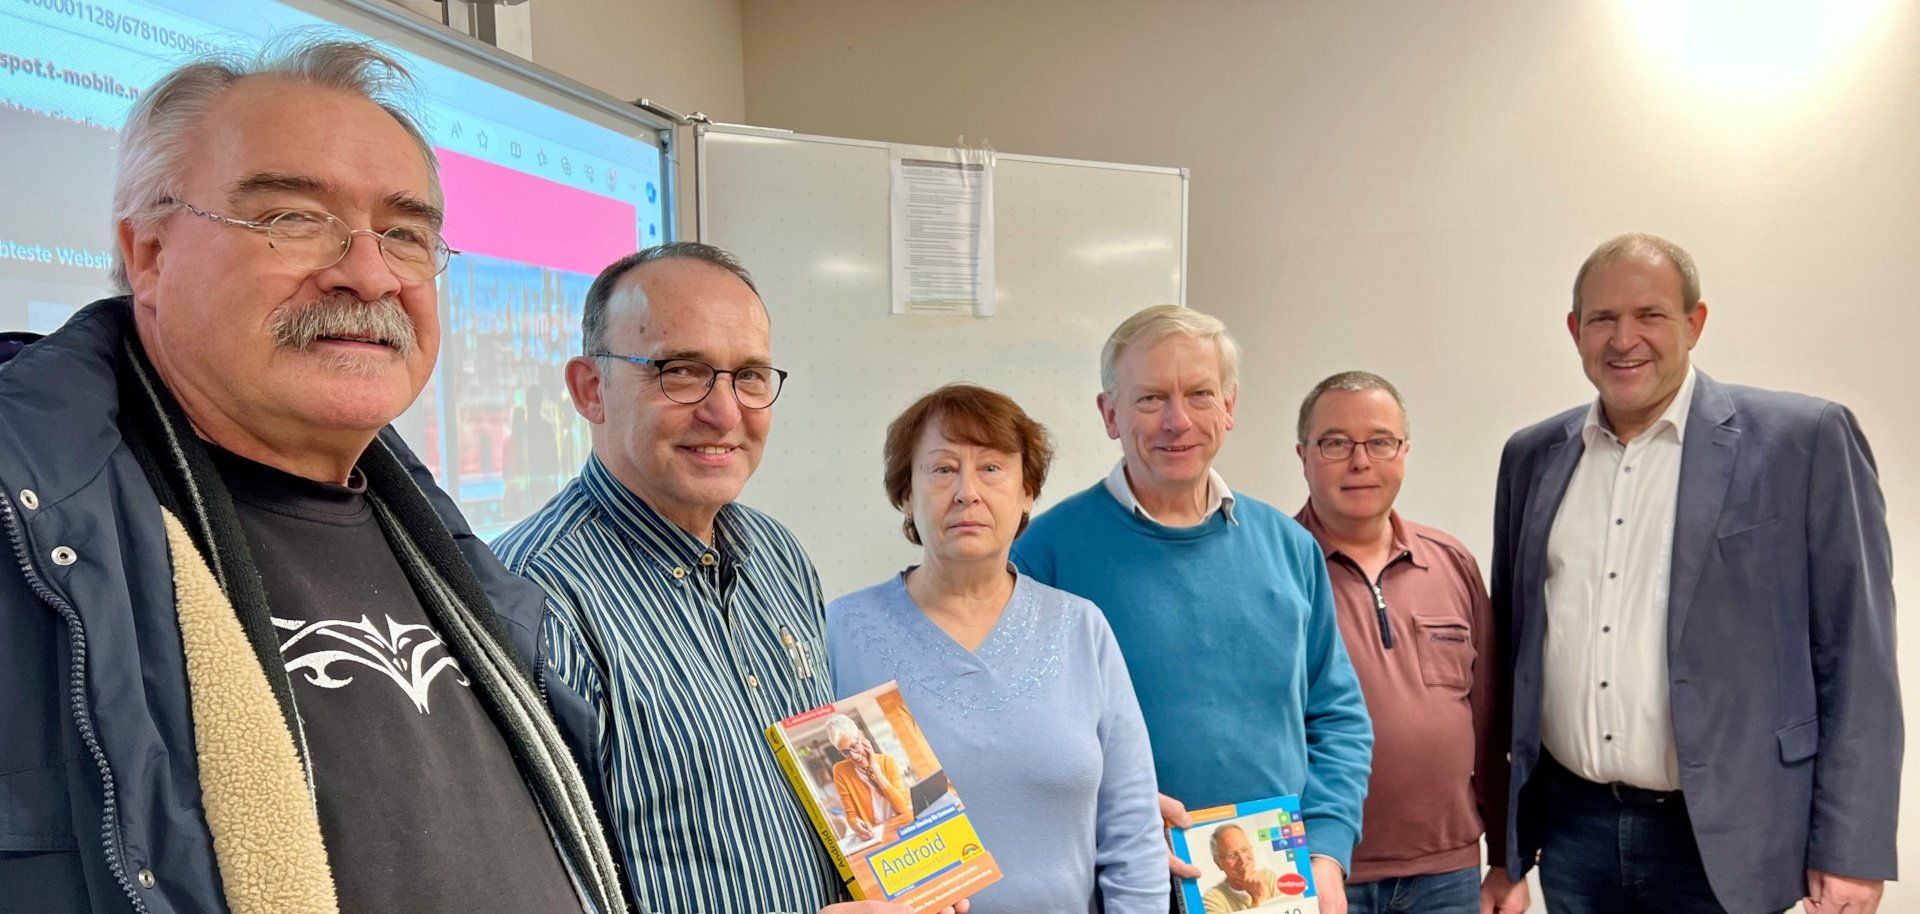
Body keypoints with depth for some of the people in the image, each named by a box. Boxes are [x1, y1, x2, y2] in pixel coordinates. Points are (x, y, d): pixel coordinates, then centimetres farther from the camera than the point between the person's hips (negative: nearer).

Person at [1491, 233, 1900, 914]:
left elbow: (1856, 659, -6)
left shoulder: (1803, 440, -6)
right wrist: (1503, 830, 11)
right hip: (1571, 828, 4)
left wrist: (1852, 851, -8)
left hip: (1720, 841, -3)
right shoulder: (1533, 457, 5)